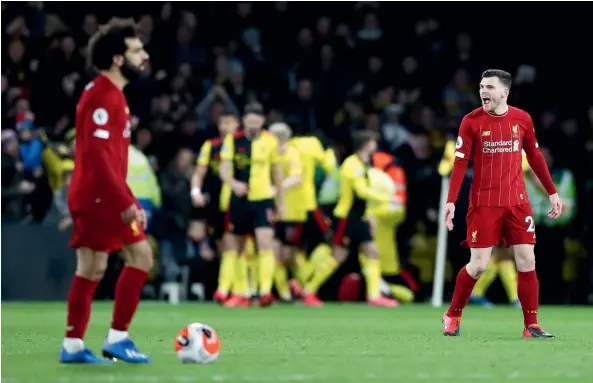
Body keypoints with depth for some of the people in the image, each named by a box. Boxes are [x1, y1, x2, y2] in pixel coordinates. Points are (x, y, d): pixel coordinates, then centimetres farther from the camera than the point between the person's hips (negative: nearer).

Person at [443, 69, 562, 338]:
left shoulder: (522, 119, 3)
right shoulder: (471, 121, -5)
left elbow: (535, 157, 13)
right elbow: (460, 163, -6)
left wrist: (552, 192, 12)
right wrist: (451, 201, -14)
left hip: (517, 202, 3)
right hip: (483, 203, -2)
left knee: (527, 261, -4)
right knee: (478, 265, -5)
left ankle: (531, 325, 4)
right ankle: (453, 316, 15)